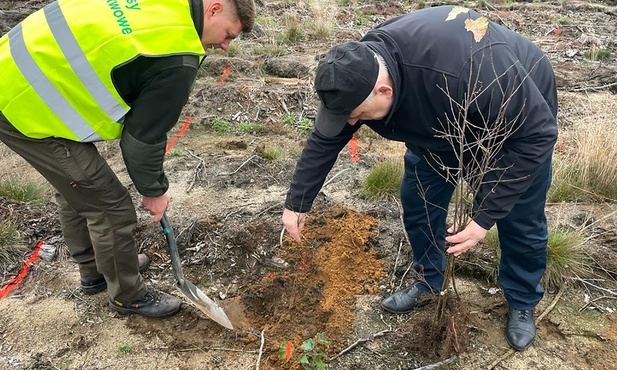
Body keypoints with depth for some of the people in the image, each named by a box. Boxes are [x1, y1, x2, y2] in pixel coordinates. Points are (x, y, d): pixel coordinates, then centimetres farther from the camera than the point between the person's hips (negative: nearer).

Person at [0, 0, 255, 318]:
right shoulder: (178, 59, -20)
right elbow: (143, 135, -11)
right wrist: (154, 190, 6)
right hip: (29, 109, -10)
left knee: (77, 190, 24)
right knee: (110, 207, 3)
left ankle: (94, 272, 45)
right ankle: (127, 295, 26)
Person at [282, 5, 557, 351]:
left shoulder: (470, 71, -47)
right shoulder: (360, 70, -26)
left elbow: (536, 133, -34)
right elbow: (325, 139, -12)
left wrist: (484, 214, -35)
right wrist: (298, 202, -8)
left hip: (520, 119, -4)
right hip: (445, 122, 5)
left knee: (520, 222, 4)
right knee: (418, 202, 5)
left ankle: (522, 304, 29)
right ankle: (429, 283, 28)